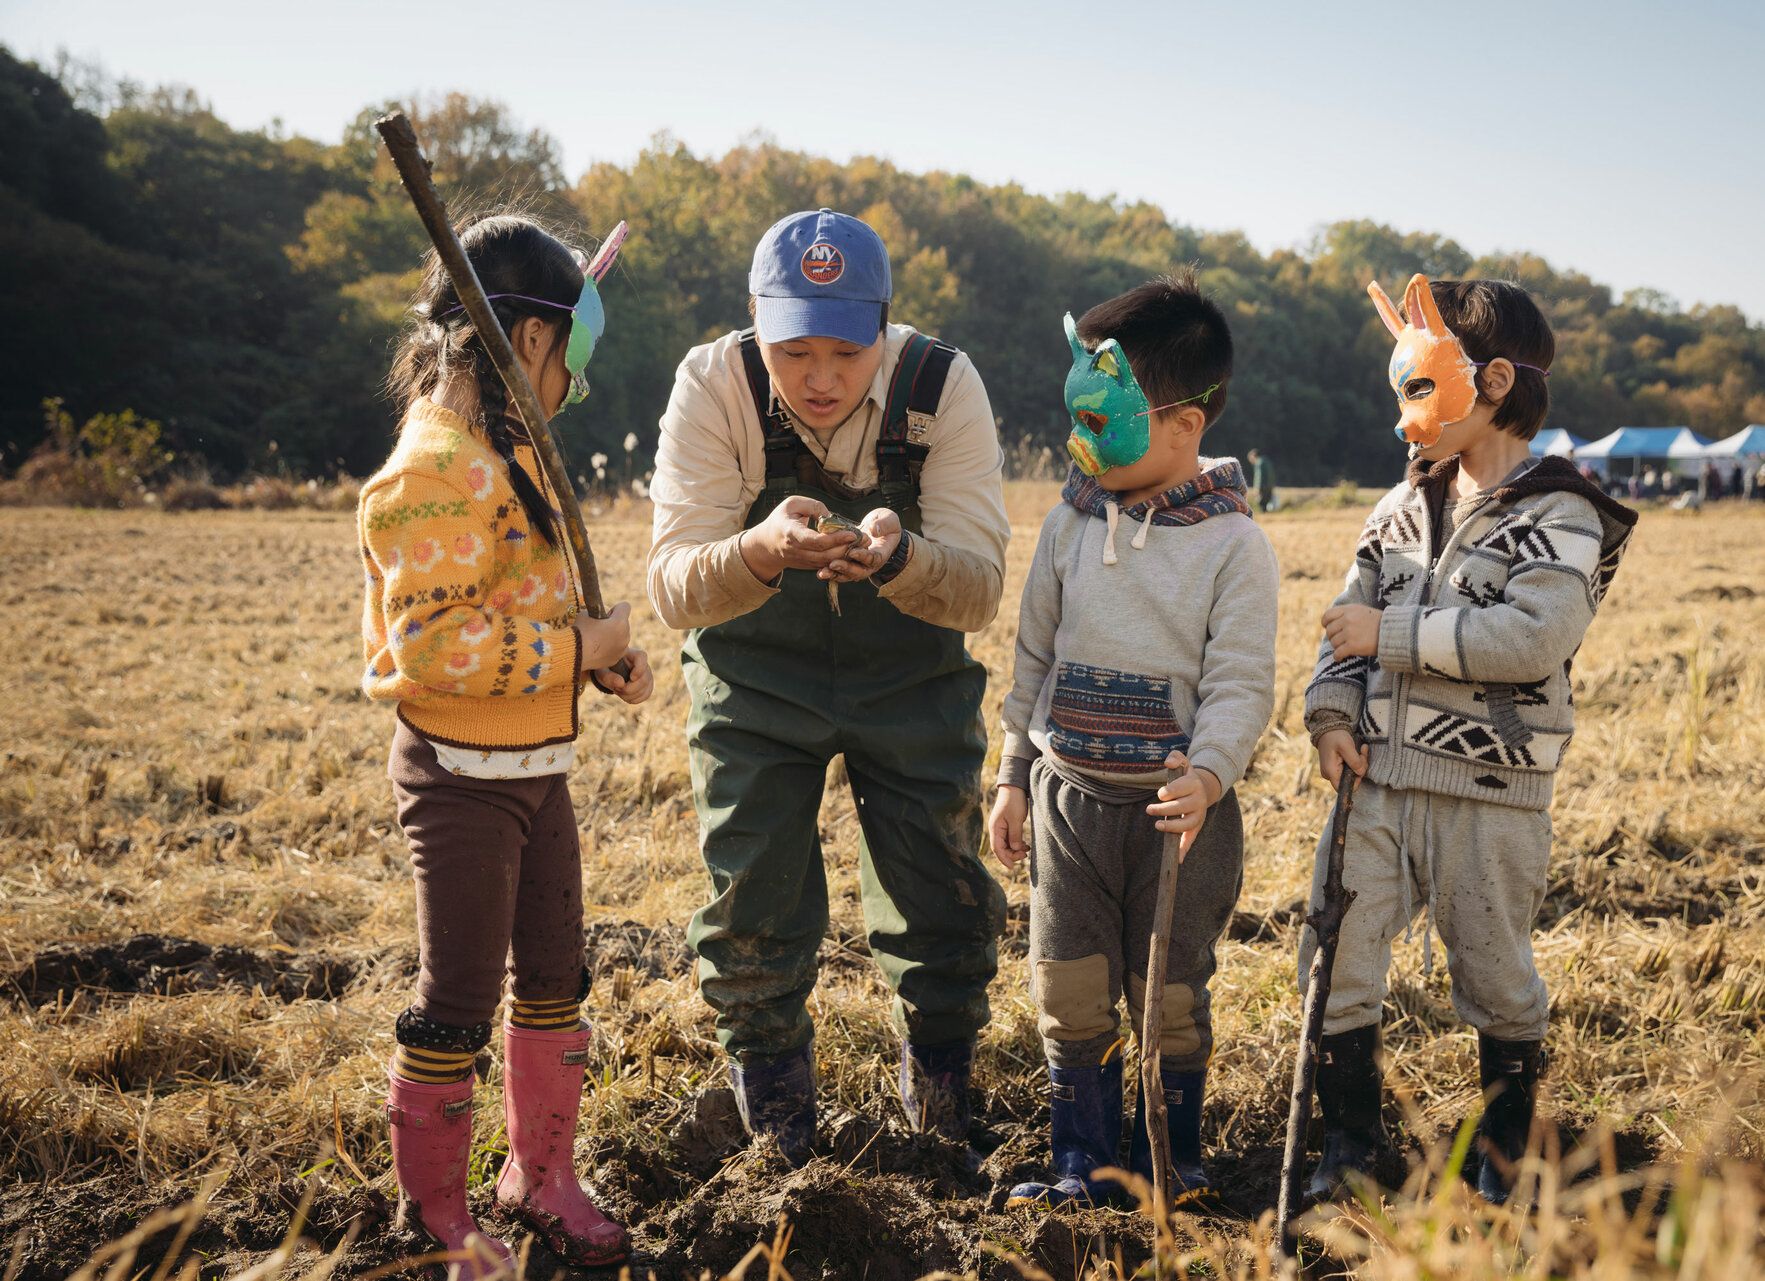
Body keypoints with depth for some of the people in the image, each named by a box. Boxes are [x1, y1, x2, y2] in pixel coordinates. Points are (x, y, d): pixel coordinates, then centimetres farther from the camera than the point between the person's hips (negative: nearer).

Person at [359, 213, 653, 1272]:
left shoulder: (507, 453, 11)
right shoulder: (439, 470, -21)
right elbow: (433, 646, -28)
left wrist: (602, 659, 4)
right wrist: (579, 648, -20)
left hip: (539, 767, 10)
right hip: (462, 777, -9)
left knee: (555, 982, 18)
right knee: (459, 1008, 3)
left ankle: (542, 1175, 35)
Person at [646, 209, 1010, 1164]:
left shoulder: (942, 387, -22)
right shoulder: (713, 385, -23)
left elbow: (980, 588, -25)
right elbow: (672, 587, -27)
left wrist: (898, 557, -47)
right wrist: (760, 551, -49)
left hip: (912, 677, 1)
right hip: (755, 677, 0)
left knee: (943, 919, 2)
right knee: (755, 921, 1)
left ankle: (941, 1113, 31)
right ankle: (777, 1147, 27)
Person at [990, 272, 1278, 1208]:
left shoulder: (1233, 543, -9)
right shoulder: (1070, 524, 4)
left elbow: (1241, 683, -11)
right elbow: (1034, 657, 12)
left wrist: (1207, 776, -28)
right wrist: (1014, 778, 11)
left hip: (1179, 801, -3)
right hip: (1070, 791, 4)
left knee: (1171, 995, 8)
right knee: (1070, 993, 6)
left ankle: (1169, 1158, 26)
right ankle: (1082, 1161, 21)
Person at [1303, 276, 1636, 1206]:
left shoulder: (1560, 517, -8)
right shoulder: (1405, 506, 12)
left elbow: (1534, 638, -23)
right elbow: (1349, 620, 15)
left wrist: (1393, 632, -18)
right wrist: (1332, 712, -3)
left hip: (1489, 797, -5)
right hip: (1376, 782, 5)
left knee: (1495, 981, 8)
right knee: (1333, 963, 1)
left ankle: (1502, 1156, 29)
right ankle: (1352, 1142, 18)